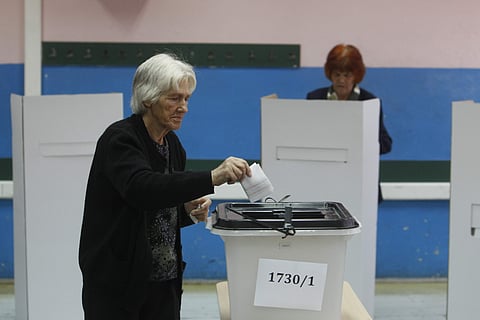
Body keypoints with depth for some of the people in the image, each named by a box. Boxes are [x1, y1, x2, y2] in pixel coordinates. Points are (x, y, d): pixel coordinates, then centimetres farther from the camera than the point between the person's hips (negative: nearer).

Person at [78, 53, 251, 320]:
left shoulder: (173, 145, 8)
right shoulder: (119, 139, -14)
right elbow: (142, 188, -34)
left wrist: (190, 209, -4)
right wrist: (212, 178, -40)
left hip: (164, 281, 7)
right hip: (118, 281, -7)